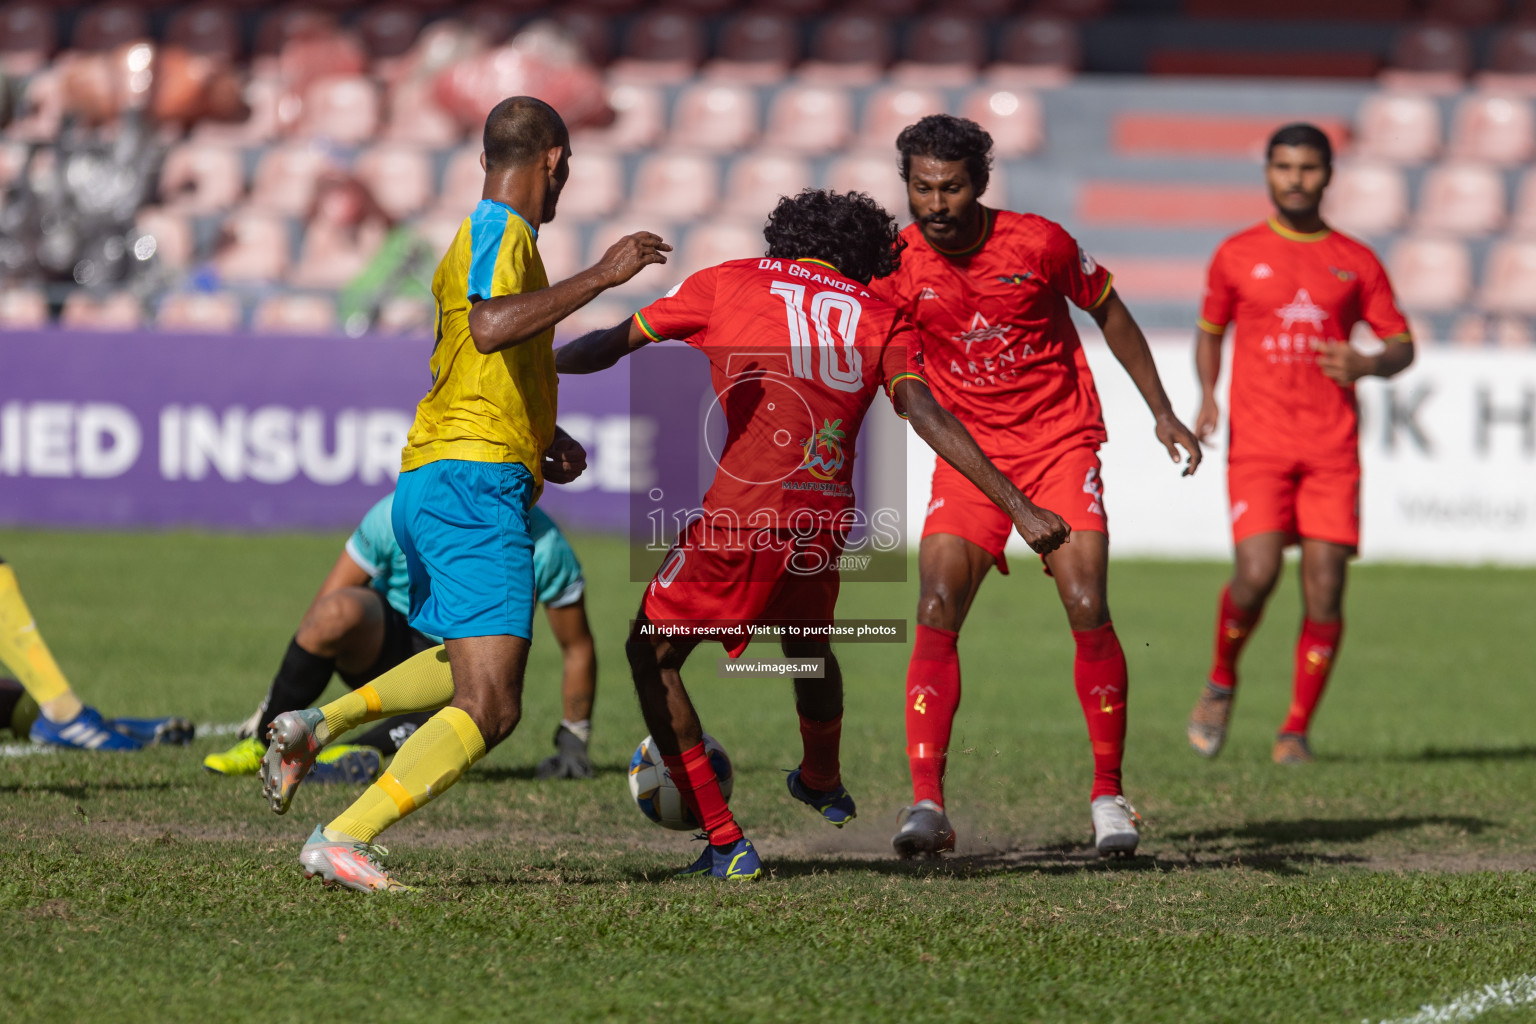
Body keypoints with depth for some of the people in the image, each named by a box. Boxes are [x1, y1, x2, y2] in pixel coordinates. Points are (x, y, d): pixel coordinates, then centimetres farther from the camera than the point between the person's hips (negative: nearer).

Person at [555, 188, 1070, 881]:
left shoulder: (728, 283, 11)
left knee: (652, 655, 15)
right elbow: (925, 414, -1)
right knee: (808, 647, 33)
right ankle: (823, 785, 61)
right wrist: (1018, 507, -5)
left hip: (739, 513, -3)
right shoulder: (880, 318, 13)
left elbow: (615, 343, 15)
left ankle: (725, 844, 4)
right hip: (825, 521, 4)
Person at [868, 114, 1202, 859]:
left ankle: (1108, 795, 3)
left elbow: (1109, 314, 5)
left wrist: (1162, 413, 7)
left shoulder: (1038, 243, -10)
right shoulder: (896, 266, -9)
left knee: (1087, 610, -13)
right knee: (936, 614, -16)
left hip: (1060, 442, -1)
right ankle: (927, 804, -19)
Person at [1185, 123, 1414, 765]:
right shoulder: (1237, 255, 8)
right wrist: (1207, 395, 2)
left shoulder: (1356, 263, 9)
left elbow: (1402, 344, 14)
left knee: (1325, 586, -6)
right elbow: (1210, 330, 20)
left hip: (1332, 446, 1)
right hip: (1258, 441, -1)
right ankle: (1221, 681, 13)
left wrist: (1368, 364, -9)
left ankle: (1297, 730, 6)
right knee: (1256, 574, -17)